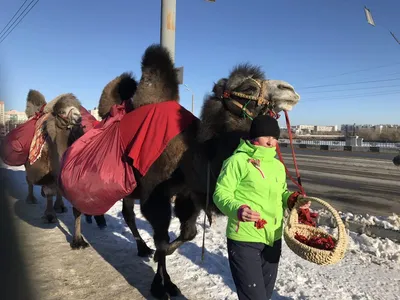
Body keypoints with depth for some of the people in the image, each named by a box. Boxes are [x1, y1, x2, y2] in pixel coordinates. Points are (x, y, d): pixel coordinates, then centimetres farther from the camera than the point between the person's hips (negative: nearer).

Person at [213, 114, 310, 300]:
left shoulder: (277, 165, 9)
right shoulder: (238, 160, -13)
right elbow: (220, 193, -14)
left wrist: (293, 199, 0)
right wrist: (237, 209, -31)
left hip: (273, 239, 8)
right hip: (244, 240, -7)